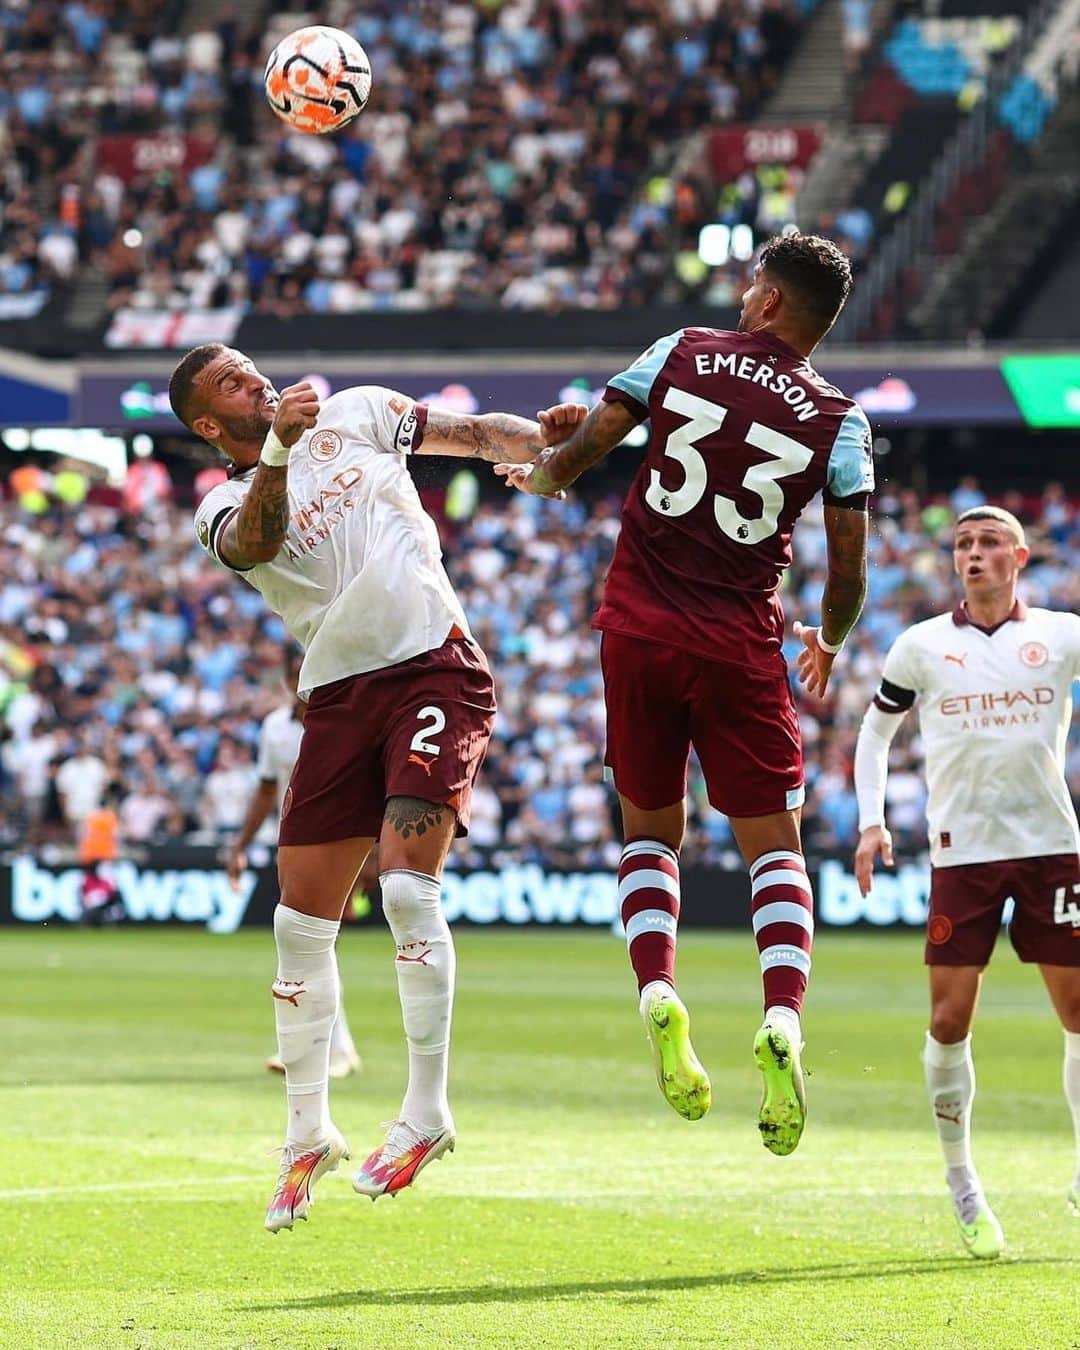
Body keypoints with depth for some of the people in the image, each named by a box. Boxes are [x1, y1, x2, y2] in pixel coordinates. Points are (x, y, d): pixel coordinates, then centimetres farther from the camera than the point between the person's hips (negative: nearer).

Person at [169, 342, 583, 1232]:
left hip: (435, 670, -3)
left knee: (408, 886, -18)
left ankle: (428, 1111, -9)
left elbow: (472, 433, 12)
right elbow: (256, 542, -19)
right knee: (303, 919, 1)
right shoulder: (224, 508, 4)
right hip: (340, 695, 3)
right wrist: (278, 449, -36)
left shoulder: (356, 416, 8)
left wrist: (541, 438, -9)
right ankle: (308, 1134, 15)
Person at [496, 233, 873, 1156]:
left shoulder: (680, 353, 0)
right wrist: (829, 645, 23)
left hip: (639, 627, 1)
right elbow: (848, 573, 2)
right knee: (774, 843, 6)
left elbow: (583, 448, 5)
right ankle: (784, 1018, -17)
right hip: (740, 642, -1)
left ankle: (657, 988, -9)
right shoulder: (839, 423, -2)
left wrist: (543, 476, 29)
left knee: (650, 831, 15)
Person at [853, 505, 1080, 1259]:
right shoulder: (922, 647, 5)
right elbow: (875, 732, 15)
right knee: (950, 1021, -4)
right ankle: (961, 1183, 11)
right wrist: (872, 822, 4)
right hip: (962, 852, 0)